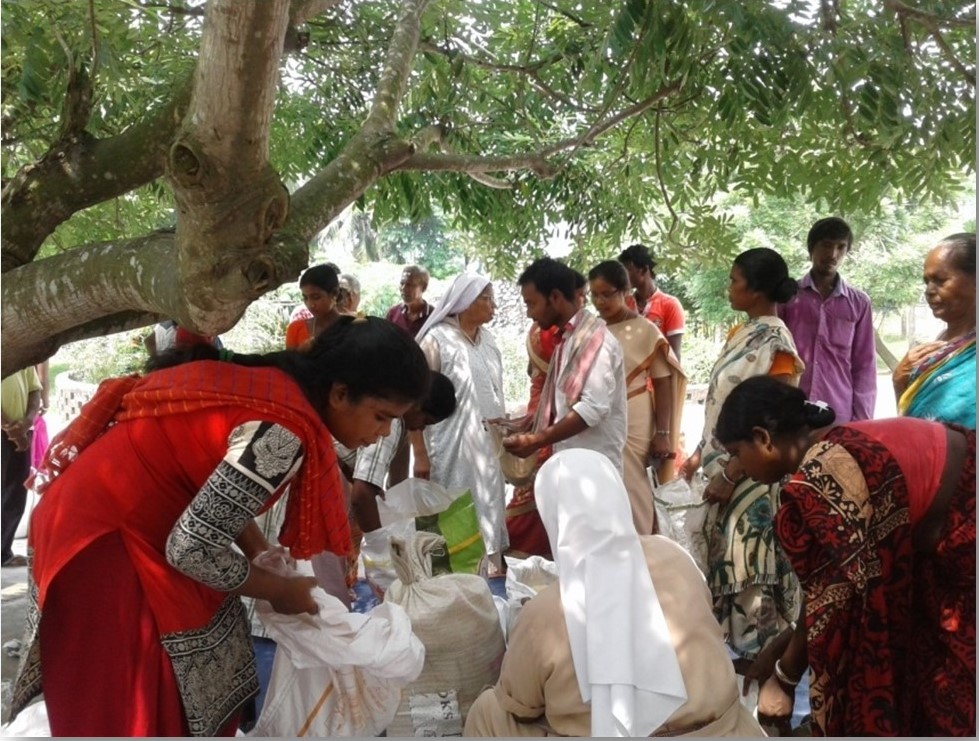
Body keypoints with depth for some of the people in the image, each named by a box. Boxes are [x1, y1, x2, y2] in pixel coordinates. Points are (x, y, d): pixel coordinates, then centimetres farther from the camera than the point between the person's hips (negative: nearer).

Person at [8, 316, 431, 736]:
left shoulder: (279, 383, 0)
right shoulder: (285, 429, -28)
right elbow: (192, 547, -26)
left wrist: (259, 551, 3)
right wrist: (279, 590, -10)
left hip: (130, 521, 9)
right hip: (102, 539, -9)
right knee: (129, 712, 5)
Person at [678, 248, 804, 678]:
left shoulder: (775, 343, -16)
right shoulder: (740, 334, 10)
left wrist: (730, 475, -19)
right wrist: (700, 456, 13)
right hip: (725, 468, 9)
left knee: (750, 563, 2)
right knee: (727, 558, 15)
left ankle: (758, 654, 17)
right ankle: (738, 645, 30)